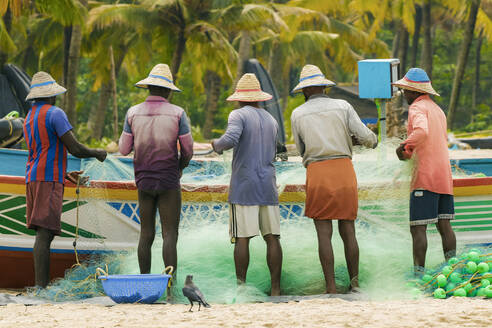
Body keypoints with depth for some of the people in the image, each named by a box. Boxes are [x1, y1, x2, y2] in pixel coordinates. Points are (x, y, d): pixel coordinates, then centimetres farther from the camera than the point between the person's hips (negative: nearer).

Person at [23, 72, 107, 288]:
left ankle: (41, 285, 7)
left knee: (43, 235, 9)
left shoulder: (29, 118, 21)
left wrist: (65, 174, 31)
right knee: (44, 235, -14)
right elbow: (75, 149, -12)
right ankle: (42, 287, -19)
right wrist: (98, 154, 7)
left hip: (33, 180, 9)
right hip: (49, 181, -9)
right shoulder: (55, 114, -7)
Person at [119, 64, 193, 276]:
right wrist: (181, 166, 18)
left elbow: (124, 149, 3)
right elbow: (188, 149, -2)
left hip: (144, 181, 3)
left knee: (146, 235, 10)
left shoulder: (133, 113, 0)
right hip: (169, 181, -3)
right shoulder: (177, 113, -6)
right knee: (170, 235, -5)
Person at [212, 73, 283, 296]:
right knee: (272, 237, 3)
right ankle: (276, 288, 2)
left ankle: (240, 287, -5)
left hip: (244, 186, -5)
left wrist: (217, 145, -1)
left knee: (242, 238, -4)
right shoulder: (272, 121, 16)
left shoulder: (239, 115, -4)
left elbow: (230, 139, -21)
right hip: (268, 185, 5)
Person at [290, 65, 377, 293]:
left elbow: (302, 150, 12)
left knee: (324, 233, -1)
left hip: (317, 172, -2)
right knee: (348, 230, 8)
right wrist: (372, 140, 22)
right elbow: (365, 136, -1)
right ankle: (354, 283, 8)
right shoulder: (342, 107, 5)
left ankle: (331, 288, -5)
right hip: (344, 169, 2)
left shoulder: (298, 114, 4)